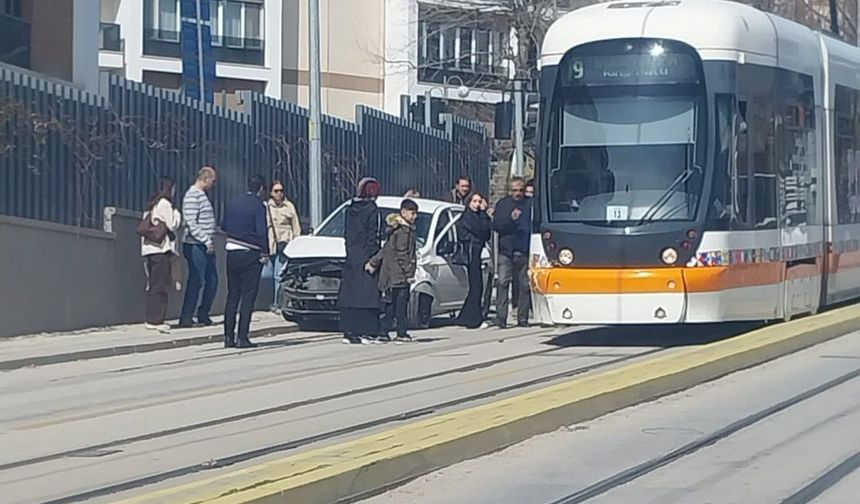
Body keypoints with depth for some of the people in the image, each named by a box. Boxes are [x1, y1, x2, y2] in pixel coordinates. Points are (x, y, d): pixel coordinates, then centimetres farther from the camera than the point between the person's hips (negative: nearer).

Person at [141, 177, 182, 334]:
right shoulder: (165, 204, -6)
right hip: (161, 249, -8)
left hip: (148, 249, 8)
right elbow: (172, 225, -8)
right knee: (160, 285, -8)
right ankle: (155, 320, -11)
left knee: (153, 285, 10)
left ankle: (152, 319, 11)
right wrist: (177, 214, 9)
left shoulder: (151, 205, 19)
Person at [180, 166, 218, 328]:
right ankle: (186, 318, -3)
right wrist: (206, 241, -19)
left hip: (206, 246, 10)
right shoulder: (192, 196, -13)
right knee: (196, 282, -8)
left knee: (212, 280, 13)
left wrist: (210, 241, 15)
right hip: (195, 246, -10)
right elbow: (191, 224, -19)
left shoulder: (202, 195, 17)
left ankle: (203, 314, 23)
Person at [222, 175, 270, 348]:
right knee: (248, 296, -4)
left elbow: (224, 227, 16)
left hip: (232, 252, 6)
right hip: (250, 254, -6)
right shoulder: (258, 206, -10)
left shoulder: (233, 204, 9)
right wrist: (265, 254, -11)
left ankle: (229, 336, 12)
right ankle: (242, 338, -9)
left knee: (232, 295, 12)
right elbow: (262, 232, -17)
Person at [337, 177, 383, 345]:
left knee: (349, 295, 7)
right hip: (366, 256, -6)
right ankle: (366, 332, -7)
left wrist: (350, 250, 15)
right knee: (367, 294, -4)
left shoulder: (350, 209, 10)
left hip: (351, 257, 6)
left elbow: (346, 234, 12)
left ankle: (349, 332, 7)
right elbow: (373, 236, -12)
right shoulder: (372, 210, -10)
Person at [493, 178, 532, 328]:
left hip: (524, 252, 0)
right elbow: (496, 225, 4)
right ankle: (501, 317, -12)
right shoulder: (503, 204, 11)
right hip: (506, 250, 0)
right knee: (503, 282, -10)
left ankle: (523, 318, 7)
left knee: (524, 285, 1)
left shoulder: (530, 205, 9)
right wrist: (511, 219, -10)